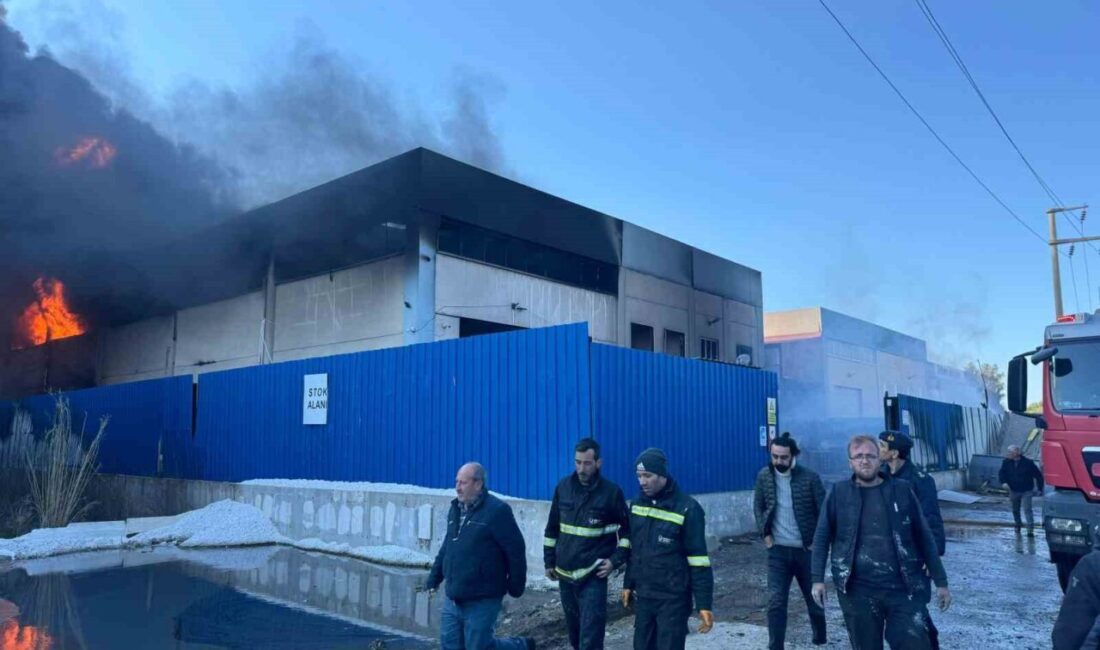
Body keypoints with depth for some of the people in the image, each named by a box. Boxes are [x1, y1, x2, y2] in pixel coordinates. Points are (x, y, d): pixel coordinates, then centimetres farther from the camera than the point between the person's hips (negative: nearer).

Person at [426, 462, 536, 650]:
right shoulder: (456, 509, 9)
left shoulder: (496, 511, -15)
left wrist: (516, 586, -8)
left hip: (482, 601, -8)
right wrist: (434, 577, 16)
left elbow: (516, 550, -14)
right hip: (453, 599, 8)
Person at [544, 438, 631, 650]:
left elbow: (627, 529, 1)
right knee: (574, 628, 18)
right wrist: (549, 562, 11)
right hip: (565, 574, 4)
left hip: (593, 576, -4)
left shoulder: (611, 492, -9)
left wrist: (616, 560, -9)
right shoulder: (563, 487, 1)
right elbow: (552, 528, 10)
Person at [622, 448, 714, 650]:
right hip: (643, 596, 6)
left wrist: (704, 604, -14)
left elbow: (699, 561, -14)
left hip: (673, 599, -6)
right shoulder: (637, 503, 4)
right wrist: (629, 584, 17)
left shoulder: (687, 508, -15)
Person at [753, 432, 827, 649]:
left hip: (806, 550, -1)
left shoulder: (810, 478, -12)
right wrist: (765, 534, -1)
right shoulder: (764, 476, -3)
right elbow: (758, 507, 9)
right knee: (775, 602, -7)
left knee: (814, 599, 17)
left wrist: (817, 542, -8)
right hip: (778, 550, 1)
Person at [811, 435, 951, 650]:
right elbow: (822, 537, 4)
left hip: (903, 589, 0)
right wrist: (817, 578, -4)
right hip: (857, 592, 0)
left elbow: (924, 537, 7)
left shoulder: (902, 490, 3)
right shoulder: (838, 493, 1)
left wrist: (940, 581, 6)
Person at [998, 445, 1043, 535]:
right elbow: (1001, 473, 5)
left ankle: (1030, 530, -13)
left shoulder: (1028, 462, -14)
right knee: (1015, 510, 15)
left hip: (1026, 491, -4)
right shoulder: (1006, 462, -5)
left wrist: (1040, 489, -4)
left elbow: (1038, 475, -5)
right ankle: (1018, 525, 35)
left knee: (1027, 509, -12)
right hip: (1013, 491, 4)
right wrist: (1004, 482, -14)